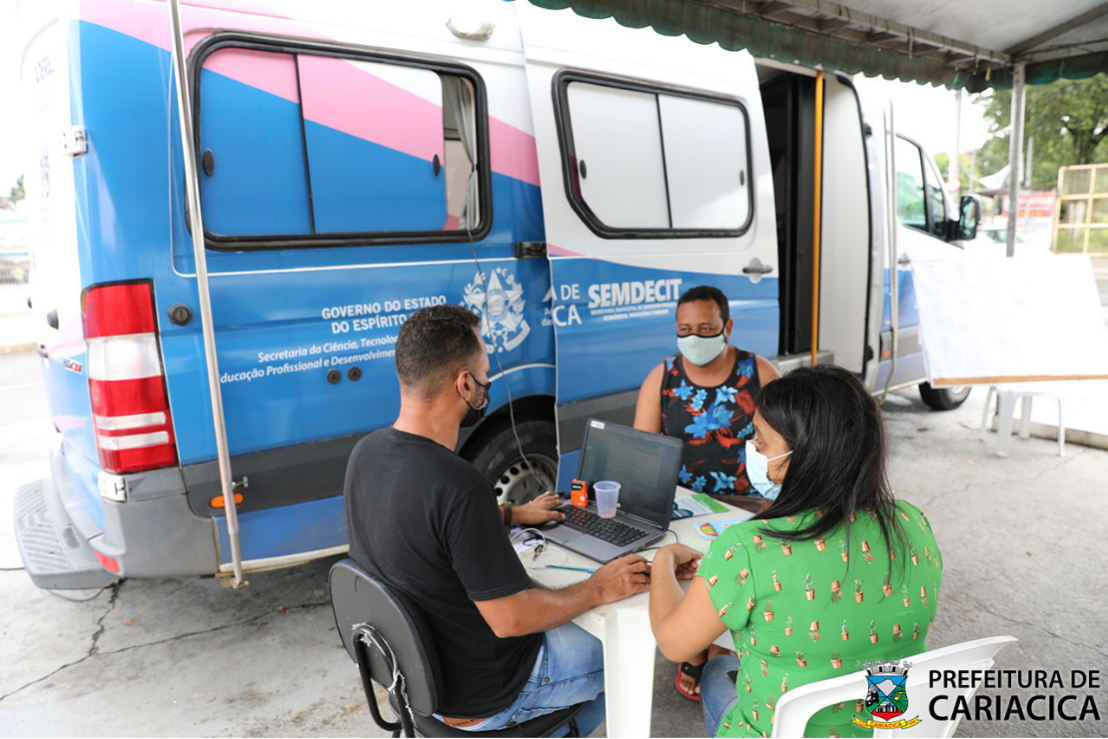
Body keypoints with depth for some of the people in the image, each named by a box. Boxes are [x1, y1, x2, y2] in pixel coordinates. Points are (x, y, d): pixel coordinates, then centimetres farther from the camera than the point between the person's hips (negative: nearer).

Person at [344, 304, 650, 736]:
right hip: (479, 699, -8)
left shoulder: (365, 454, -9)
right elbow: (511, 619, -29)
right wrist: (598, 590, -14)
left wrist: (510, 515, 14)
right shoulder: (459, 487, -36)